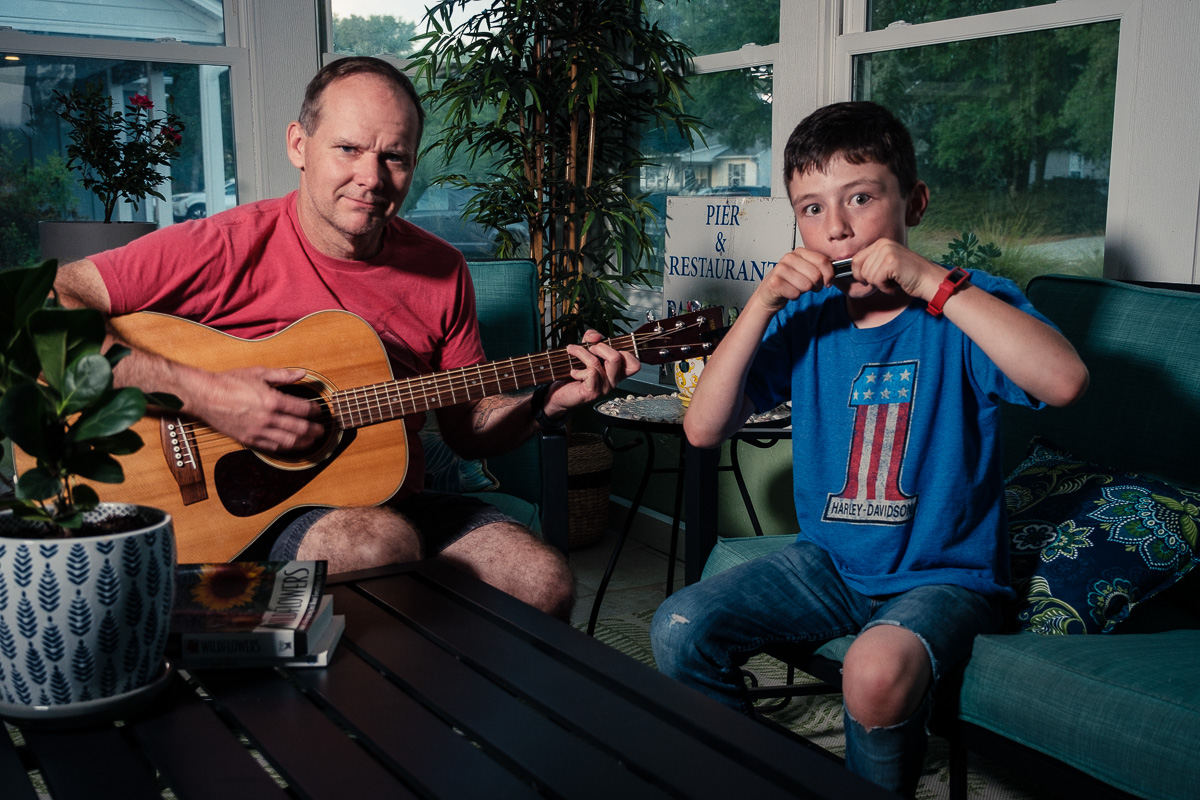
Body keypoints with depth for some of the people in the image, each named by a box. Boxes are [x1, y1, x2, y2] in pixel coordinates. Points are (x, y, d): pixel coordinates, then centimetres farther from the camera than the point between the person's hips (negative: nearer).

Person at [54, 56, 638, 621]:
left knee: (545, 586, -18)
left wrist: (549, 401, -6)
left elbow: (469, 431, 13)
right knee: (380, 542, -36)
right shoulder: (230, 247, -10)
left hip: (392, 502, 5)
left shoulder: (440, 270, 5)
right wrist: (198, 393, -25)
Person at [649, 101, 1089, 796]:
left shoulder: (966, 308, -11)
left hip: (944, 576, -4)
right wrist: (763, 302, -14)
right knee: (680, 630, -9)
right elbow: (704, 429, -5)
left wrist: (931, 282, -30)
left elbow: (1065, 383, -32)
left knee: (878, 673, -34)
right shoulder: (805, 317, 2)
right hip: (828, 562, 5)